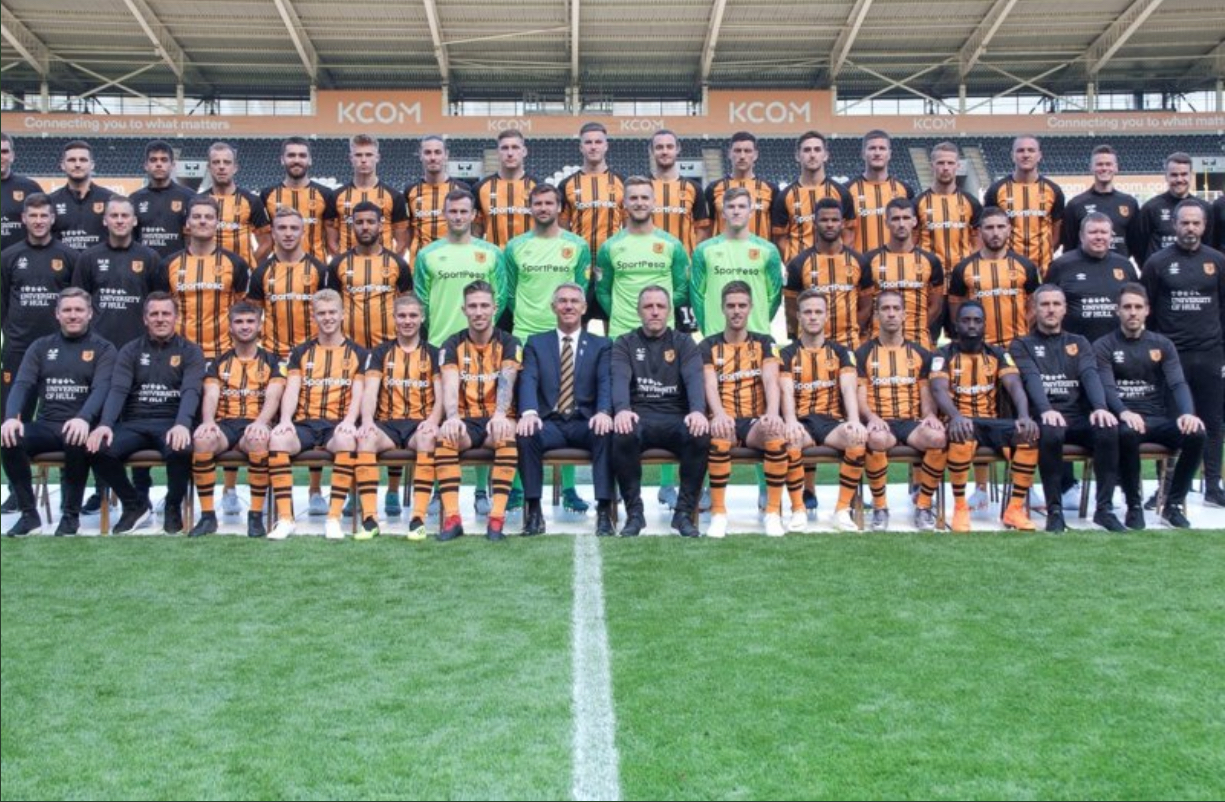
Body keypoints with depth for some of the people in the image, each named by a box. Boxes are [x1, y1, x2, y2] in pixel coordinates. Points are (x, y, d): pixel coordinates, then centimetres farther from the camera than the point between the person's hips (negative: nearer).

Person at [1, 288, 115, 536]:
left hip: (78, 427, -3)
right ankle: (29, 513, -11)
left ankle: (71, 514, -16)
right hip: (46, 425, 3)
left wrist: (84, 418, -33)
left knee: (77, 442, -38)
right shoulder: (41, 346, 16)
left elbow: (102, 388, -11)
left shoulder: (103, 349, 5)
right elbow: (22, 384, 3)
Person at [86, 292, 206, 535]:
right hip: (135, 423, 2)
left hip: (172, 423, -2)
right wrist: (105, 423, -22)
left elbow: (191, 391, -10)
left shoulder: (191, 351, 7)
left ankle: (173, 506, -4)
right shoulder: (130, 351, 13)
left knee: (181, 450, -37)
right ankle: (135, 503, 1)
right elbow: (118, 390, -1)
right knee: (98, 449, -27)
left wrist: (182, 424, -31)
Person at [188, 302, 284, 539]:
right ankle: (207, 515, -21)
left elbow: (273, 397, -3)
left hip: (255, 424, -2)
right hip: (224, 423, 2)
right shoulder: (219, 363, 19)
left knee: (258, 440, -39)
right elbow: (211, 396, 4)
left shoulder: (271, 361, 13)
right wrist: (208, 421, -19)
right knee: (201, 438, -33)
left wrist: (261, 422, -25)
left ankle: (256, 515, -26)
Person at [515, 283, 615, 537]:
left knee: (606, 433, -33)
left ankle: (604, 510, -28)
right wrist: (529, 412, -24)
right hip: (549, 423, 1)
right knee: (526, 434, -31)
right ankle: (533, 510, -20)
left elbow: (606, 382, -3)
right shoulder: (536, 343, 15)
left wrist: (604, 412, -26)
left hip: (585, 423, 0)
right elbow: (528, 380, -2)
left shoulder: (601, 345, 14)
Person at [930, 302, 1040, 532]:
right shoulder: (945, 355, 1)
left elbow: (1015, 386, -5)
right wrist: (956, 416, -38)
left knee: (1029, 434, -26)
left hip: (992, 422, 3)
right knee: (962, 435, -39)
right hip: (960, 422, -3)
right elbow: (939, 390, -16)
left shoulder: (998, 355, 10)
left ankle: (1015, 508, -15)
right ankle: (960, 507, -21)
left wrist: (1024, 416, -27)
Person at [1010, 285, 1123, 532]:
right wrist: (1046, 410, -30)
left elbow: (1090, 375, 0)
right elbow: (1032, 379, -9)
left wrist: (1100, 407, -21)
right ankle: (1054, 510, -26)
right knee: (1050, 432, -38)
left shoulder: (1079, 342, 20)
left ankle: (1104, 508, -19)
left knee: (1109, 429, -30)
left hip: (1079, 417, 3)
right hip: (1045, 417, -3)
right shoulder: (1022, 345, 11)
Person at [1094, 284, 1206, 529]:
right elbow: (1107, 387, -11)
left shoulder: (1162, 344, 13)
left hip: (1158, 419, 3)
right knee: (1127, 434, -38)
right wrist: (1124, 412, -33)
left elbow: (1178, 383, -1)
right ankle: (1134, 506, -19)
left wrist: (1187, 413, -23)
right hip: (1124, 419, -3)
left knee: (1197, 433, -26)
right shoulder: (1103, 346, 4)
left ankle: (1174, 503, -8)